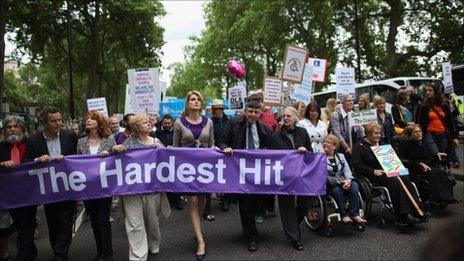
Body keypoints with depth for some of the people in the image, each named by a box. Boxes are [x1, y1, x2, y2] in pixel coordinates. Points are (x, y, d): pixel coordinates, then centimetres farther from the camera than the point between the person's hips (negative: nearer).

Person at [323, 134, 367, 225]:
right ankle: (344, 214, -22)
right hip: (328, 185, -4)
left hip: (342, 182, 4)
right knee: (337, 190, -34)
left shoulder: (340, 156, 19)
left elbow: (347, 170, 8)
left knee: (354, 185, -24)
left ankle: (354, 213, -23)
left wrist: (348, 180, -11)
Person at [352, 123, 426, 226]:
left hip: (387, 172, 7)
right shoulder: (359, 146, 0)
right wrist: (373, 171, -20)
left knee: (406, 180, -21)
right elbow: (356, 165, -11)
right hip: (373, 176, -7)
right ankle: (403, 216, -32)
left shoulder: (380, 144, 24)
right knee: (395, 182, -31)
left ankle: (416, 211, -26)